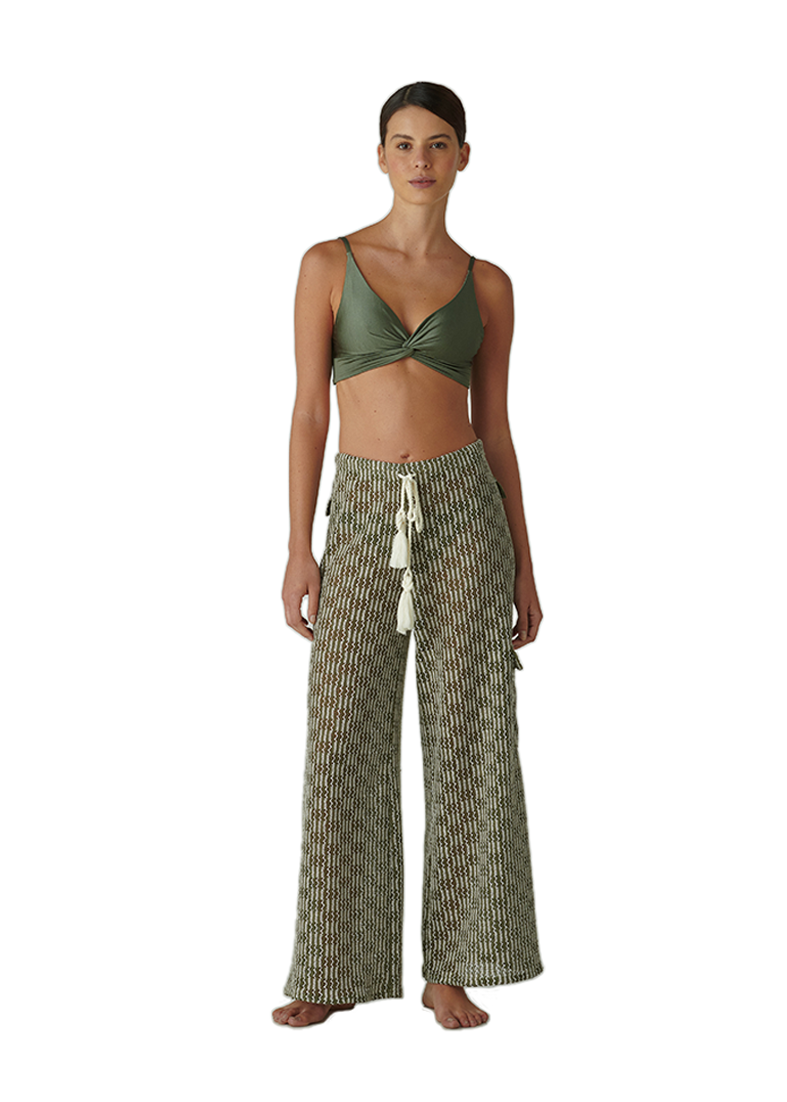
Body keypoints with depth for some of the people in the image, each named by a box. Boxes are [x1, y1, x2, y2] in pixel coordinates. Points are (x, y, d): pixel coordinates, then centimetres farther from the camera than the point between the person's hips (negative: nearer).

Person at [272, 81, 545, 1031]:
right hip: (366, 515, -1)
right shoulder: (329, 265, 2)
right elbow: (309, 412, 0)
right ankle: (337, 970, 13)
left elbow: (496, 428, 8)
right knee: (344, 740, -1)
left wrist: (523, 566, 6)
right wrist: (299, 549, -6)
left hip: (464, 508, 1)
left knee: (466, 738, 2)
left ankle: (451, 969, 14)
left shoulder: (486, 285, 6)